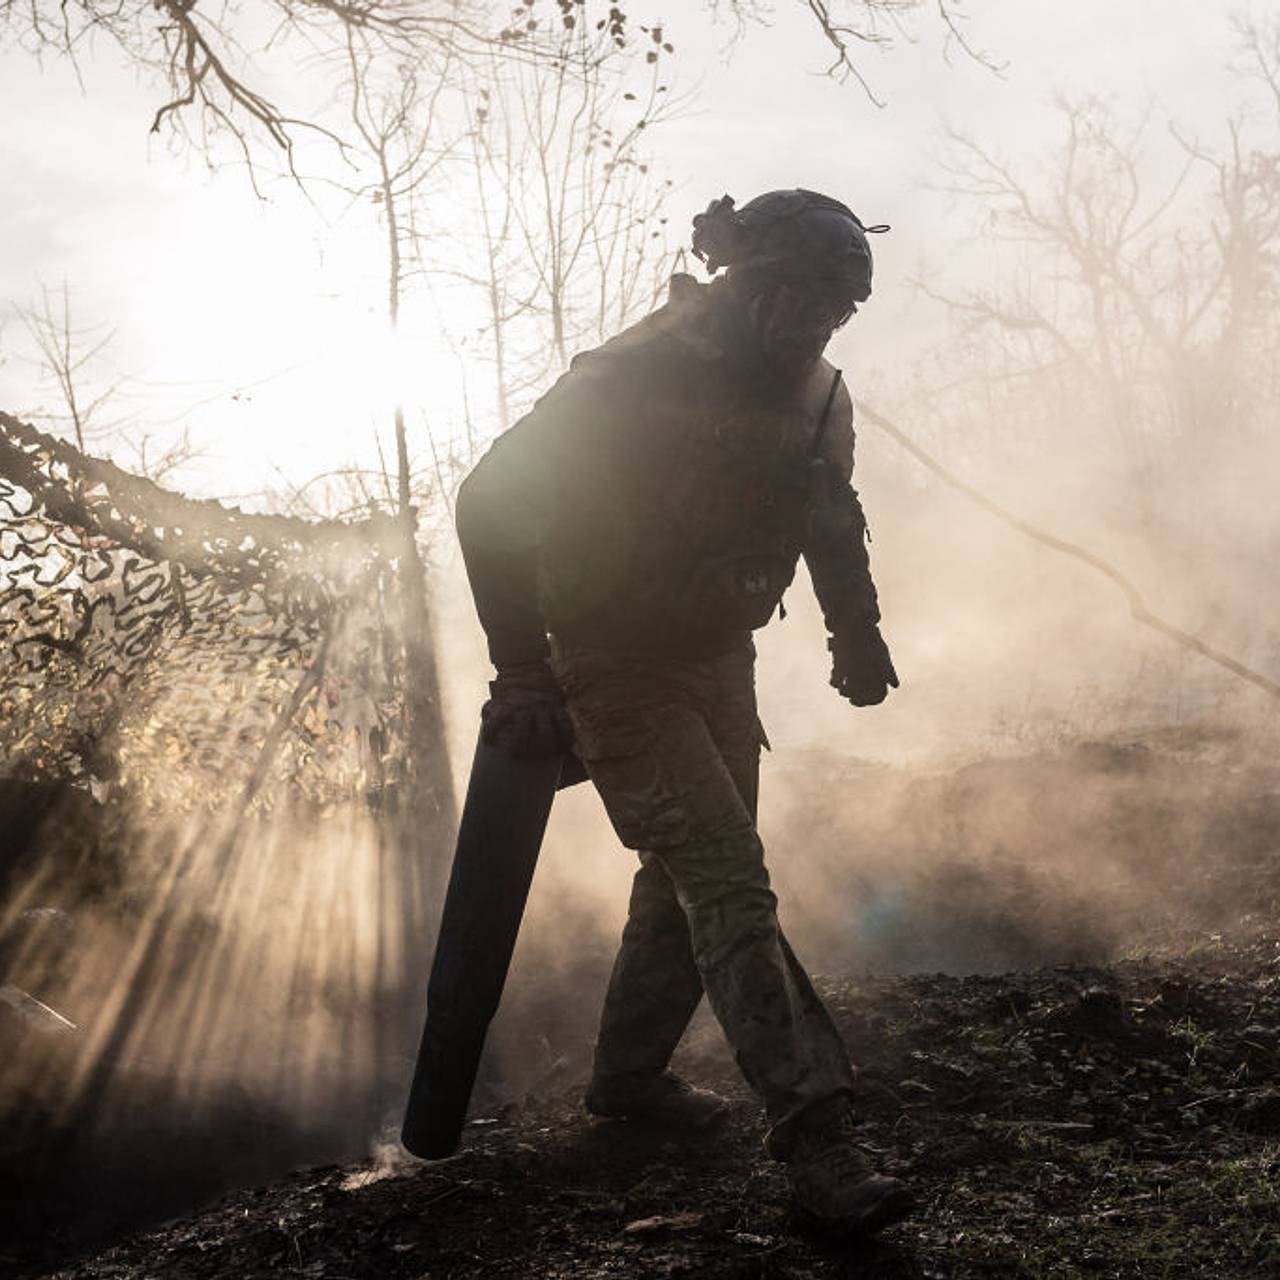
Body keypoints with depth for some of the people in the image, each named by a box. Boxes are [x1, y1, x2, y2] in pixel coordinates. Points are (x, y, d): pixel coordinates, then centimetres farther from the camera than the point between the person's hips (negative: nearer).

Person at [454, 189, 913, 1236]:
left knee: (692, 880, 16)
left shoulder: (816, 398, -2)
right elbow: (491, 509, -17)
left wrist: (857, 633, 13)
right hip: (619, 677, -7)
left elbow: (833, 518, 18)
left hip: (721, 667, 8)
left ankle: (628, 1077, 36)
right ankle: (820, 1150, -16)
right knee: (731, 889, -15)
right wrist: (525, 677, -17)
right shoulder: (624, 386, -23)